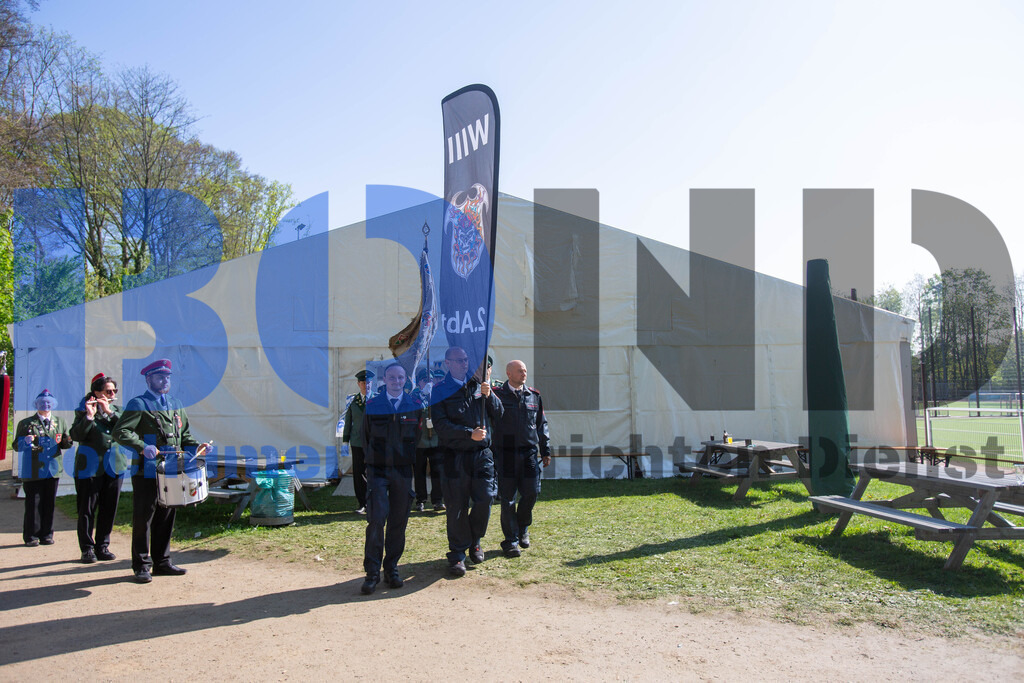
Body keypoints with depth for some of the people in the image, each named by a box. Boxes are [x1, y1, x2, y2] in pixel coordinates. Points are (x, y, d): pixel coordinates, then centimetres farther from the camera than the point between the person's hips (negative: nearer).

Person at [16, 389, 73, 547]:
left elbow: (65, 443, 19)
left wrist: (67, 442, -5)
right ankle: (31, 536, 7)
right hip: (33, 471, -3)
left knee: (50, 503, 6)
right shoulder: (26, 423, 6)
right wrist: (26, 441, -19)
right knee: (33, 504, -2)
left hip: (53, 469, 3)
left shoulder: (60, 422, 15)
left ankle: (46, 535, 14)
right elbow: (17, 445, 3)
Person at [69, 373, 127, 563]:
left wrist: (109, 412, -14)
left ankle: (103, 546, 16)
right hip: (90, 467, -4)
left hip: (113, 465, 4)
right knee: (87, 509, 0)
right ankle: (87, 549, 9)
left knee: (109, 508, 6)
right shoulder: (83, 411, 0)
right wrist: (89, 416, -22)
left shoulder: (115, 409, 12)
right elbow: (76, 435, -12)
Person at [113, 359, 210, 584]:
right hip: (146, 472, -6)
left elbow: (184, 434, 23)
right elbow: (120, 432, -13)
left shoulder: (175, 404, 16)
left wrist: (196, 446, 5)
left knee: (166, 518, 12)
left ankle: (162, 562, 22)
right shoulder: (138, 404, -4)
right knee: (143, 519, -1)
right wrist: (142, 447, -25)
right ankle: (142, 566, 9)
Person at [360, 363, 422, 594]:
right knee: (376, 519, -10)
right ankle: (372, 572, -1)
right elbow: (366, 437, 12)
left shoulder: (415, 406, 5)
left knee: (398, 521, 5)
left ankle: (392, 568, 18)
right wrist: (373, 460, 10)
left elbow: (418, 438, 12)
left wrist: (411, 462, 8)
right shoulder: (372, 406, 2)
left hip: (403, 471, 2)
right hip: (378, 469, -1)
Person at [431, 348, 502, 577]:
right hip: (454, 456, -3)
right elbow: (441, 425, -9)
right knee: (457, 506, 0)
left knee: (485, 498, -2)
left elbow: (498, 414, 12)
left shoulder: (478, 386, 13)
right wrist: (470, 433, -16)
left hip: (482, 453, 3)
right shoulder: (439, 391, 1)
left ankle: (474, 540, 24)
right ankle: (457, 554, 14)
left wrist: (489, 396, -6)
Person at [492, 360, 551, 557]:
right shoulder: (497, 394, -1)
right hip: (506, 454, -3)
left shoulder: (534, 396, 11)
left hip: (529, 453, 3)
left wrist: (545, 451, 15)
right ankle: (511, 541, 11)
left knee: (531, 493, 3)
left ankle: (523, 529, 28)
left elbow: (541, 425, 16)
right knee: (508, 499, 1)